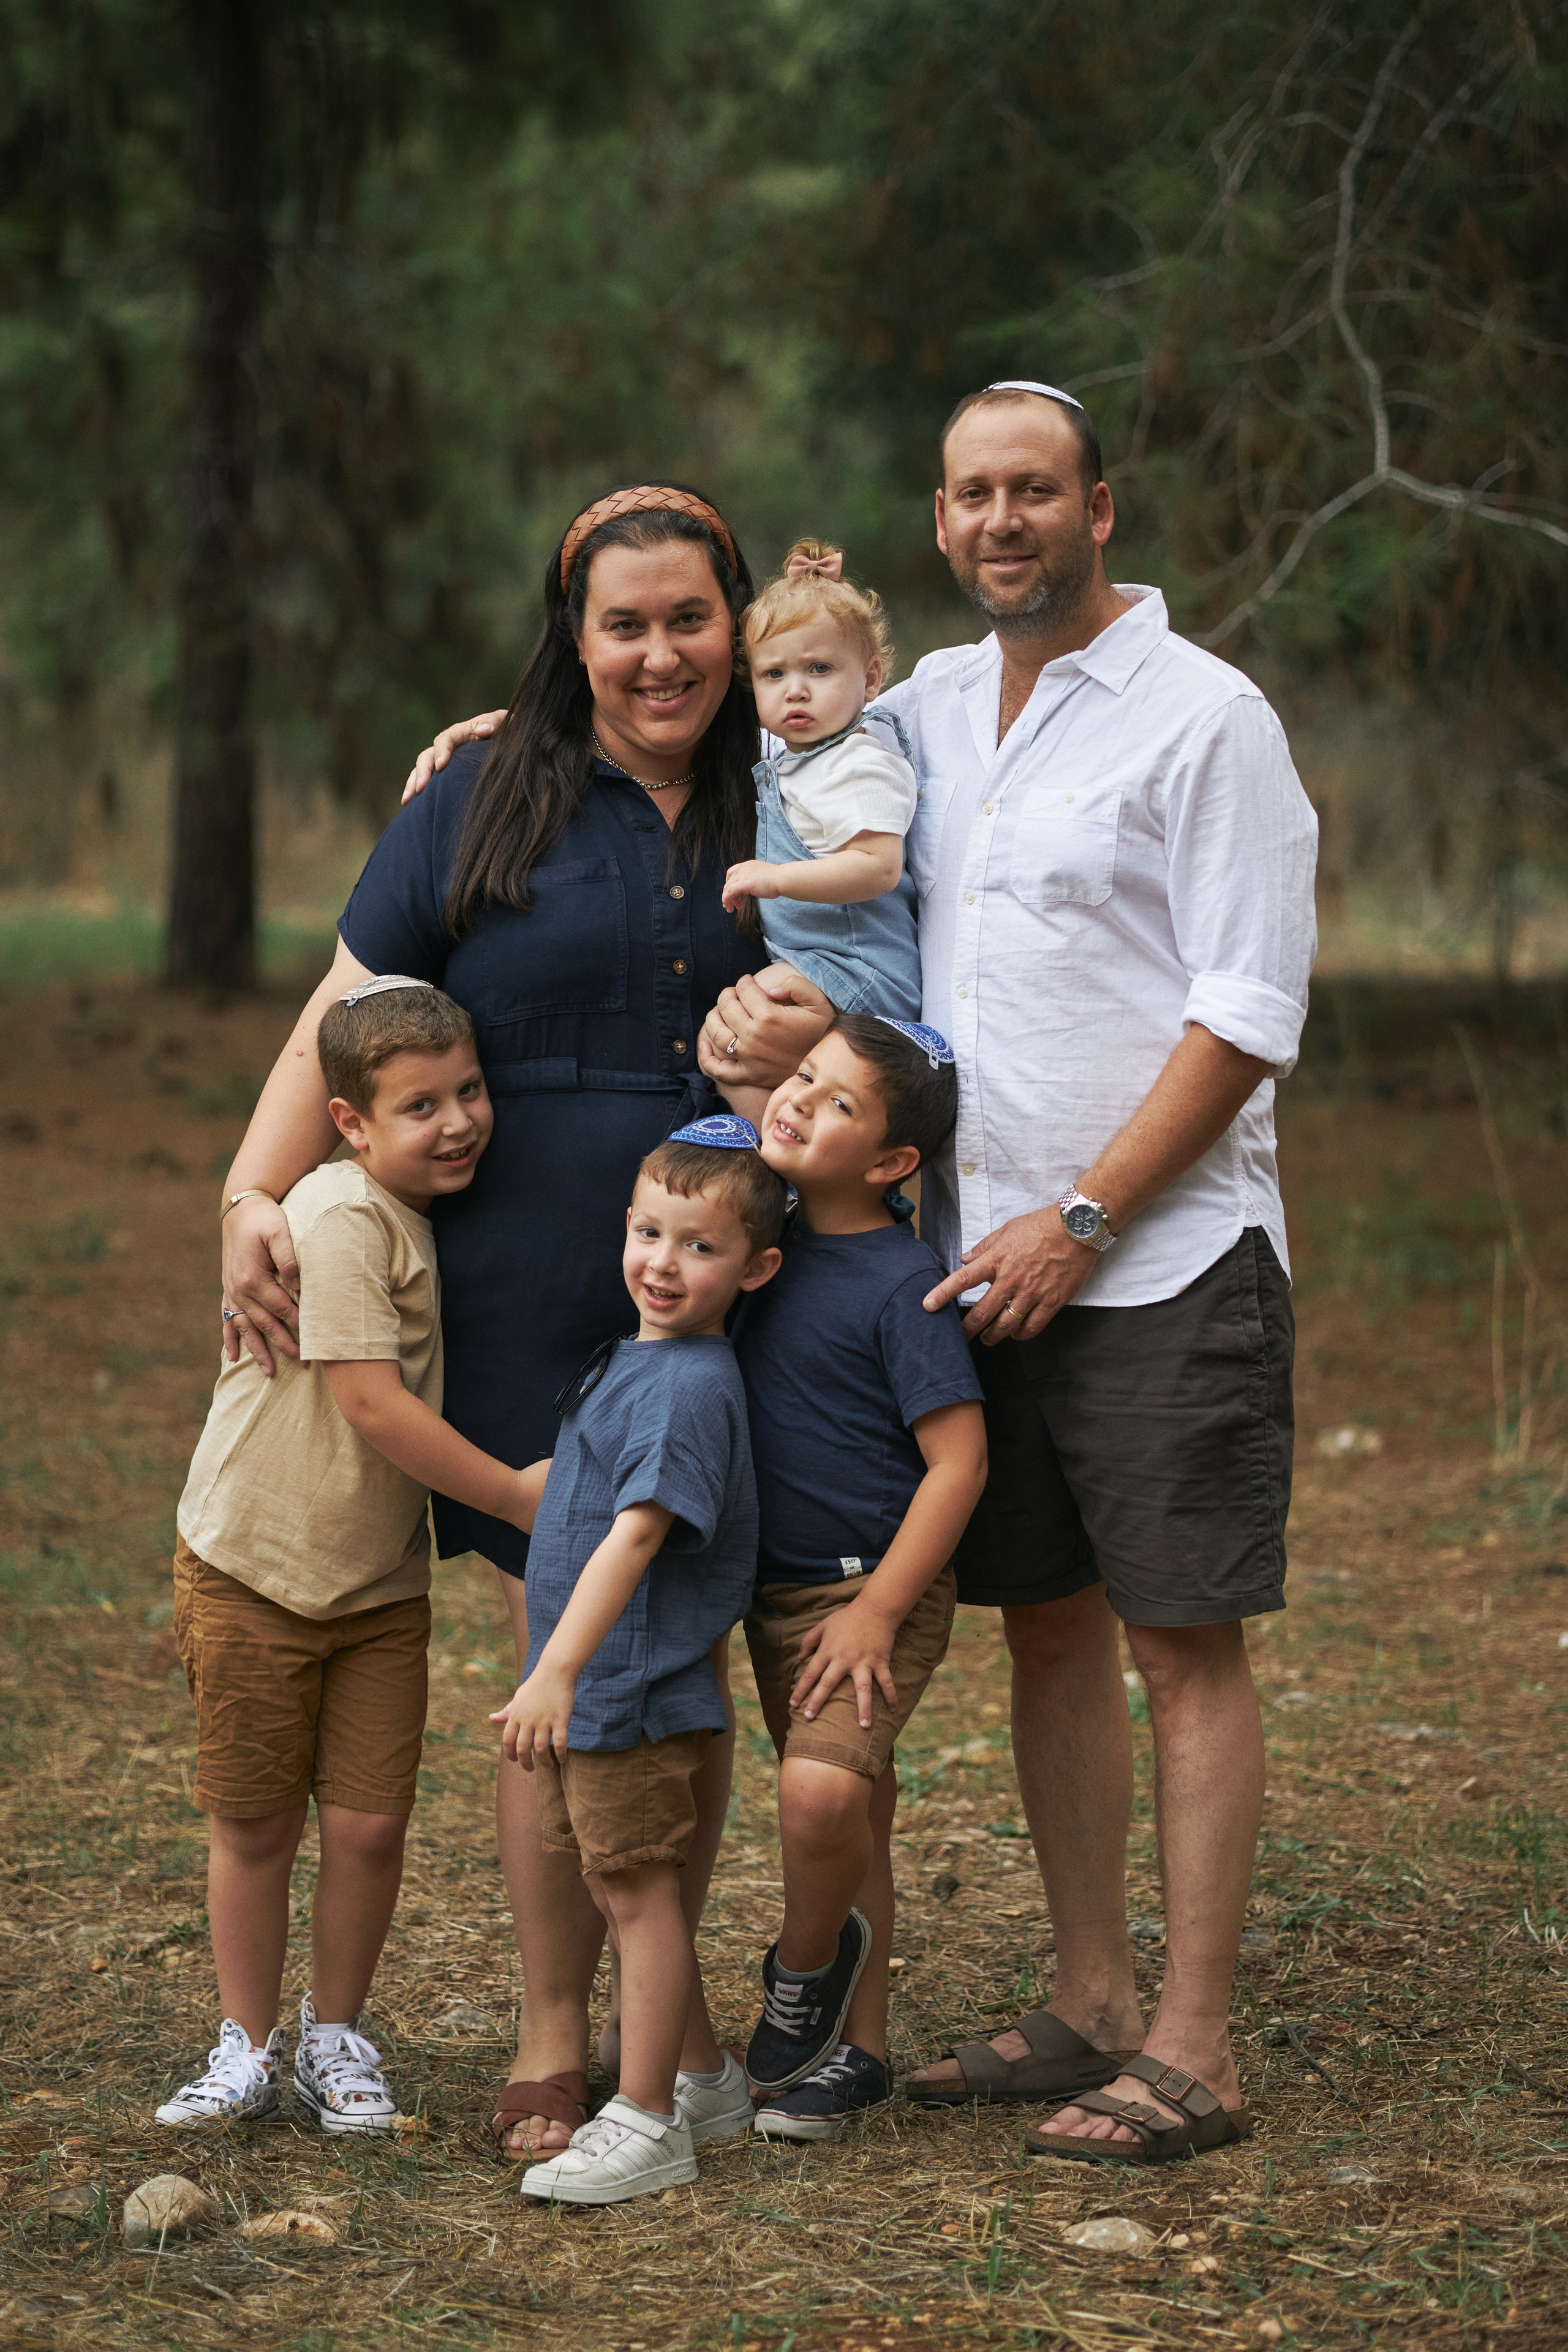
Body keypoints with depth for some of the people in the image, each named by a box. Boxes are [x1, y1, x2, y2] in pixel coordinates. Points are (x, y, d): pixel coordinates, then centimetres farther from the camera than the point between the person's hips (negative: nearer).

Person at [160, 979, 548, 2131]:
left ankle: (337, 2041, 19)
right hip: (252, 1569, -5)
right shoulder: (341, 1216, -21)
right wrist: (513, 1493, -19)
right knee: (255, 1823, 5)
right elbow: (370, 1400, -25)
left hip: (382, 1580, 6)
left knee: (371, 1822, 1)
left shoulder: (434, 1216, 3)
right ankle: (249, 2046, 21)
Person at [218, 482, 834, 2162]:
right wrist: (256, 1198, -7)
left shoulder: (787, 821, 9)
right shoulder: (480, 809, 5)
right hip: (525, 1311, -1)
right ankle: (548, 2043, 10)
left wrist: (813, 1057, -5)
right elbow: (349, 1022, 4)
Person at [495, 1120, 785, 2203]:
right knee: (624, 1889, 17)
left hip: (637, 1691, -10)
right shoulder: (636, 1361, 11)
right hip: (590, 1690, 10)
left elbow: (634, 1536, -26)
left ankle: (647, 2122, 6)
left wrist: (556, 1673, -30)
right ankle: (706, 2079, 30)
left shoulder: (689, 1386, -19)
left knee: (639, 1891, -2)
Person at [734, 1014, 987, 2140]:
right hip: (775, 1586, 7)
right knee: (852, 1823, 14)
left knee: (822, 1791, -24)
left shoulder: (902, 1285, -17)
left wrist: (877, 1611, -18)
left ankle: (804, 1966, 3)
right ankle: (857, 2048, 24)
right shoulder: (772, 1246, 4)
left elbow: (958, 1461, -18)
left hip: (878, 1587, -7)